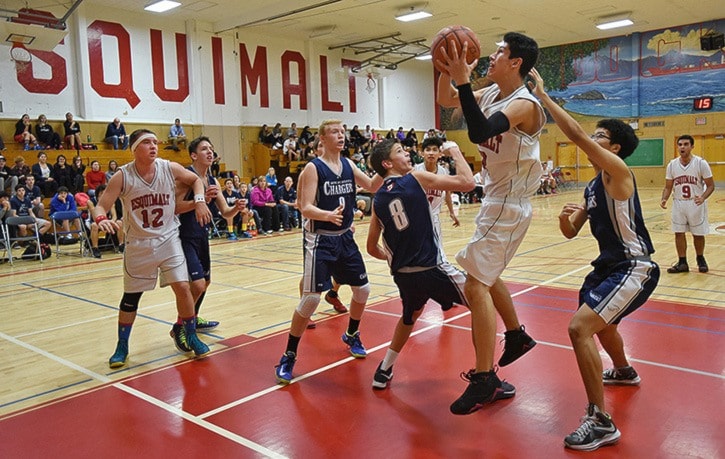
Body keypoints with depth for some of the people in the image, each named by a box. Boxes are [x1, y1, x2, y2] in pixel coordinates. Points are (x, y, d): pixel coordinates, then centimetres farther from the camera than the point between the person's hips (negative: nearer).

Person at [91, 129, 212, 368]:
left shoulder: (170, 168, -7)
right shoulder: (122, 177, -13)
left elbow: (195, 180, 11)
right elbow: (100, 206, -13)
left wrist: (199, 201, -6)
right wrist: (101, 219, -35)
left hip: (169, 240, 1)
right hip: (138, 245, -1)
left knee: (183, 288, -6)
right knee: (131, 297, 8)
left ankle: (191, 337, 14)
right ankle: (122, 347, 26)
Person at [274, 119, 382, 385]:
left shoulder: (348, 164, 6)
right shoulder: (313, 168, -12)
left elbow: (372, 186, 11)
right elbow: (306, 209, -19)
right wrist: (328, 215, -38)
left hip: (345, 238, 7)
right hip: (320, 240, -7)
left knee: (362, 289, 13)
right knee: (311, 298, -11)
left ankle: (352, 336, 39)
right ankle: (288, 356, 4)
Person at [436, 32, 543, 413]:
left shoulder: (524, 104, -22)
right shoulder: (491, 93, 5)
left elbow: (479, 132, -39)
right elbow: (446, 100, 14)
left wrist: (463, 80, -36)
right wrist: (446, 70, -4)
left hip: (508, 206, -10)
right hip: (495, 199, 10)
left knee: (475, 283, -12)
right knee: (484, 274, 23)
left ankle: (484, 377, -3)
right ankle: (516, 336, 42)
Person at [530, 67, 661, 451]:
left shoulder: (618, 171, -16)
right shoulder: (593, 187, 11)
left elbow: (575, 134, -28)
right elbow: (570, 232, 13)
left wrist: (543, 95, -23)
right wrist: (565, 217, -10)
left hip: (634, 268, -11)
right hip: (610, 264, 11)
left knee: (580, 328, -22)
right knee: (598, 320, 32)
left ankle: (601, 421, -13)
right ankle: (623, 371, 62)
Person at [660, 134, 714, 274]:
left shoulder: (701, 163, -10)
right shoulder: (672, 165, -1)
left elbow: (711, 185, -7)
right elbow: (668, 187, 6)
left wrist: (703, 198, -26)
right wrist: (664, 199, -13)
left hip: (696, 204, -3)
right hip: (678, 204, 3)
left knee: (698, 234, 9)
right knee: (679, 233, 2)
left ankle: (700, 259, 30)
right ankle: (682, 263, 12)